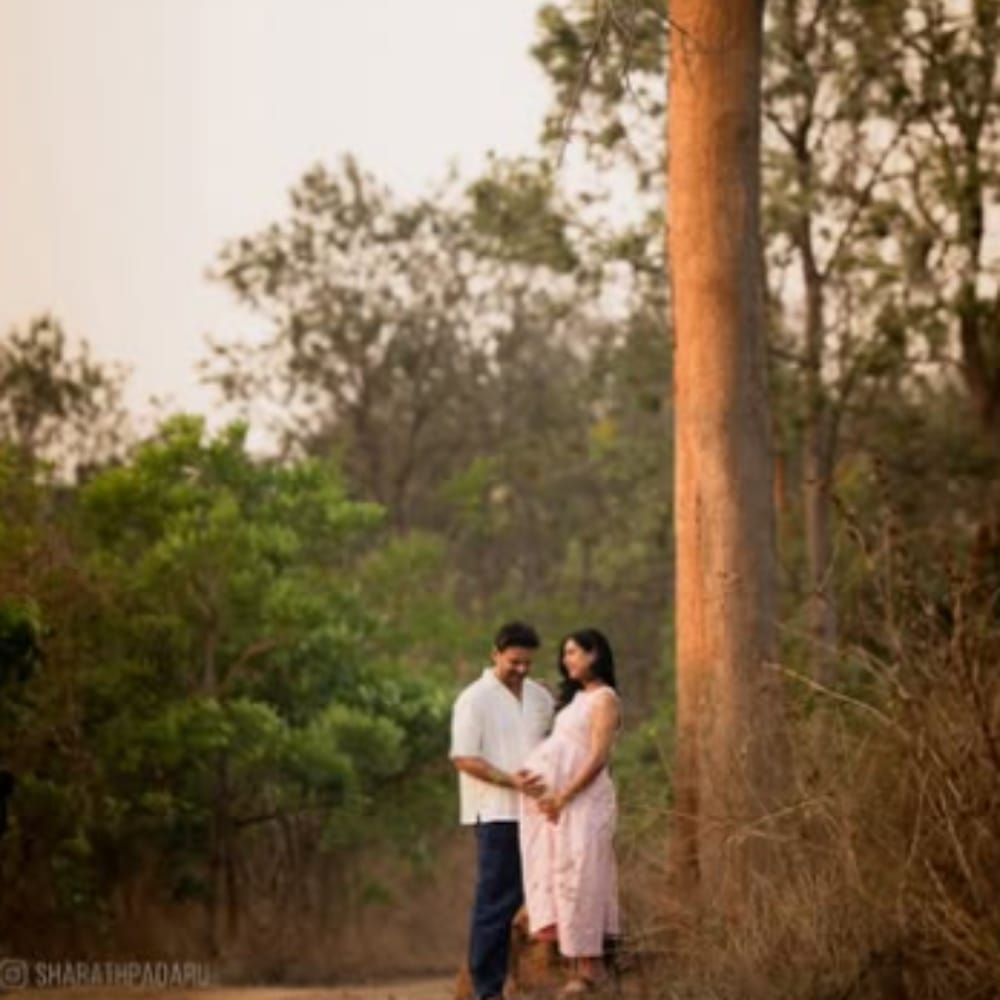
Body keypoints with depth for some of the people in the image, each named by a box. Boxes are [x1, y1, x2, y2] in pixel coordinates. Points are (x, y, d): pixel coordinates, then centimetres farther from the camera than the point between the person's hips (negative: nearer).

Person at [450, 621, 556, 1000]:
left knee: (527, 894, 6)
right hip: (495, 812, -6)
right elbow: (463, 758, -13)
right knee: (496, 899, -5)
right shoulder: (474, 699, -6)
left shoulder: (540, 696, 13)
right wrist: (511, 781, -21)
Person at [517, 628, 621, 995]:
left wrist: (563, 796, -17)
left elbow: (598, 757, -15)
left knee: (579, 875, -8)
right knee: (560, 876, 5)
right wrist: (536, 774, 3)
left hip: (583, 798, -8)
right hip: (556, 798, 8)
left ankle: (591, 964, -5)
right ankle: (576, 961, 7)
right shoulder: (574, 698, 18)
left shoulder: (604, 699, -7)